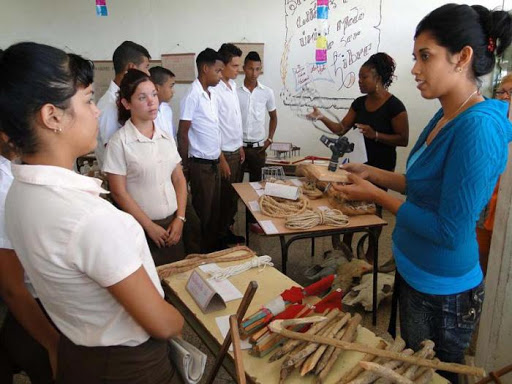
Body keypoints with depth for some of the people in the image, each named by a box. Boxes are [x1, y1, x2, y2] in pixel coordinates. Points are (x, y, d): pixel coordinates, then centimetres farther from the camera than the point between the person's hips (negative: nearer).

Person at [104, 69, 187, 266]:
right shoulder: (119, 142, -11)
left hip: (172, 224, 5)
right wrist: (150, 226, -9)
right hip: (141, 228, -4)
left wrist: (180, 218, -3)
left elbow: (179, 179, 7)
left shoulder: (167, 137, 4)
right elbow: (118, 192, -10)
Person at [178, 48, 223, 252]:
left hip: (214, 162, 8)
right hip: (200, 164, -8)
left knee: (215, 209, 16)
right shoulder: (192, 96, -15)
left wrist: (219, 156, 12)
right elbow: (182, 133, -14)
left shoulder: (213, 95, 10)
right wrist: (186, 166, -11)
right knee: (202, 212, 4)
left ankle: (214, 250, 30)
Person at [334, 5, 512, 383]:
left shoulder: (478, 128, -26)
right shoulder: (446, 116, 0)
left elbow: (450, 232, -26)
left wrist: (377, 196, -19)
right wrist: (372, 173, 2)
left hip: (442, 295, -8)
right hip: (414, 275, 8)